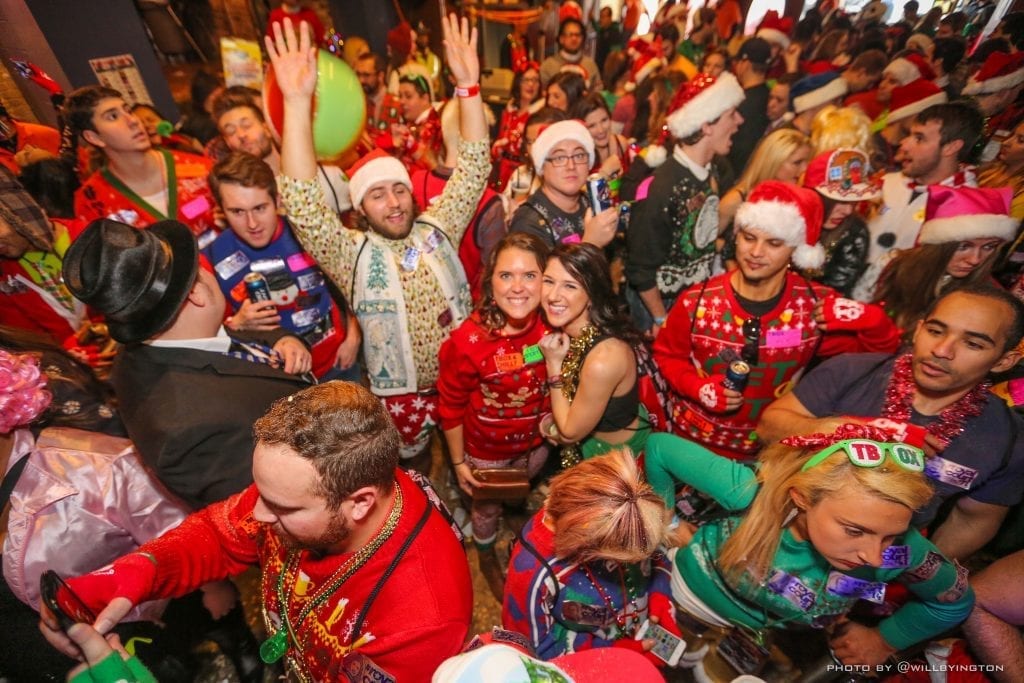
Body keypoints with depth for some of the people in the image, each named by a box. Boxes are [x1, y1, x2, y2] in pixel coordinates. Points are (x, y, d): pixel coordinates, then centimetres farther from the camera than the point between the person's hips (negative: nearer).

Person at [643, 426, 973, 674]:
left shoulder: (900, 551, -31)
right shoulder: (750, 490, -40)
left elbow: (955, 601, -6)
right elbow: (660, 448, -27)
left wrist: (885, 640, -1)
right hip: (688, 591, 0)